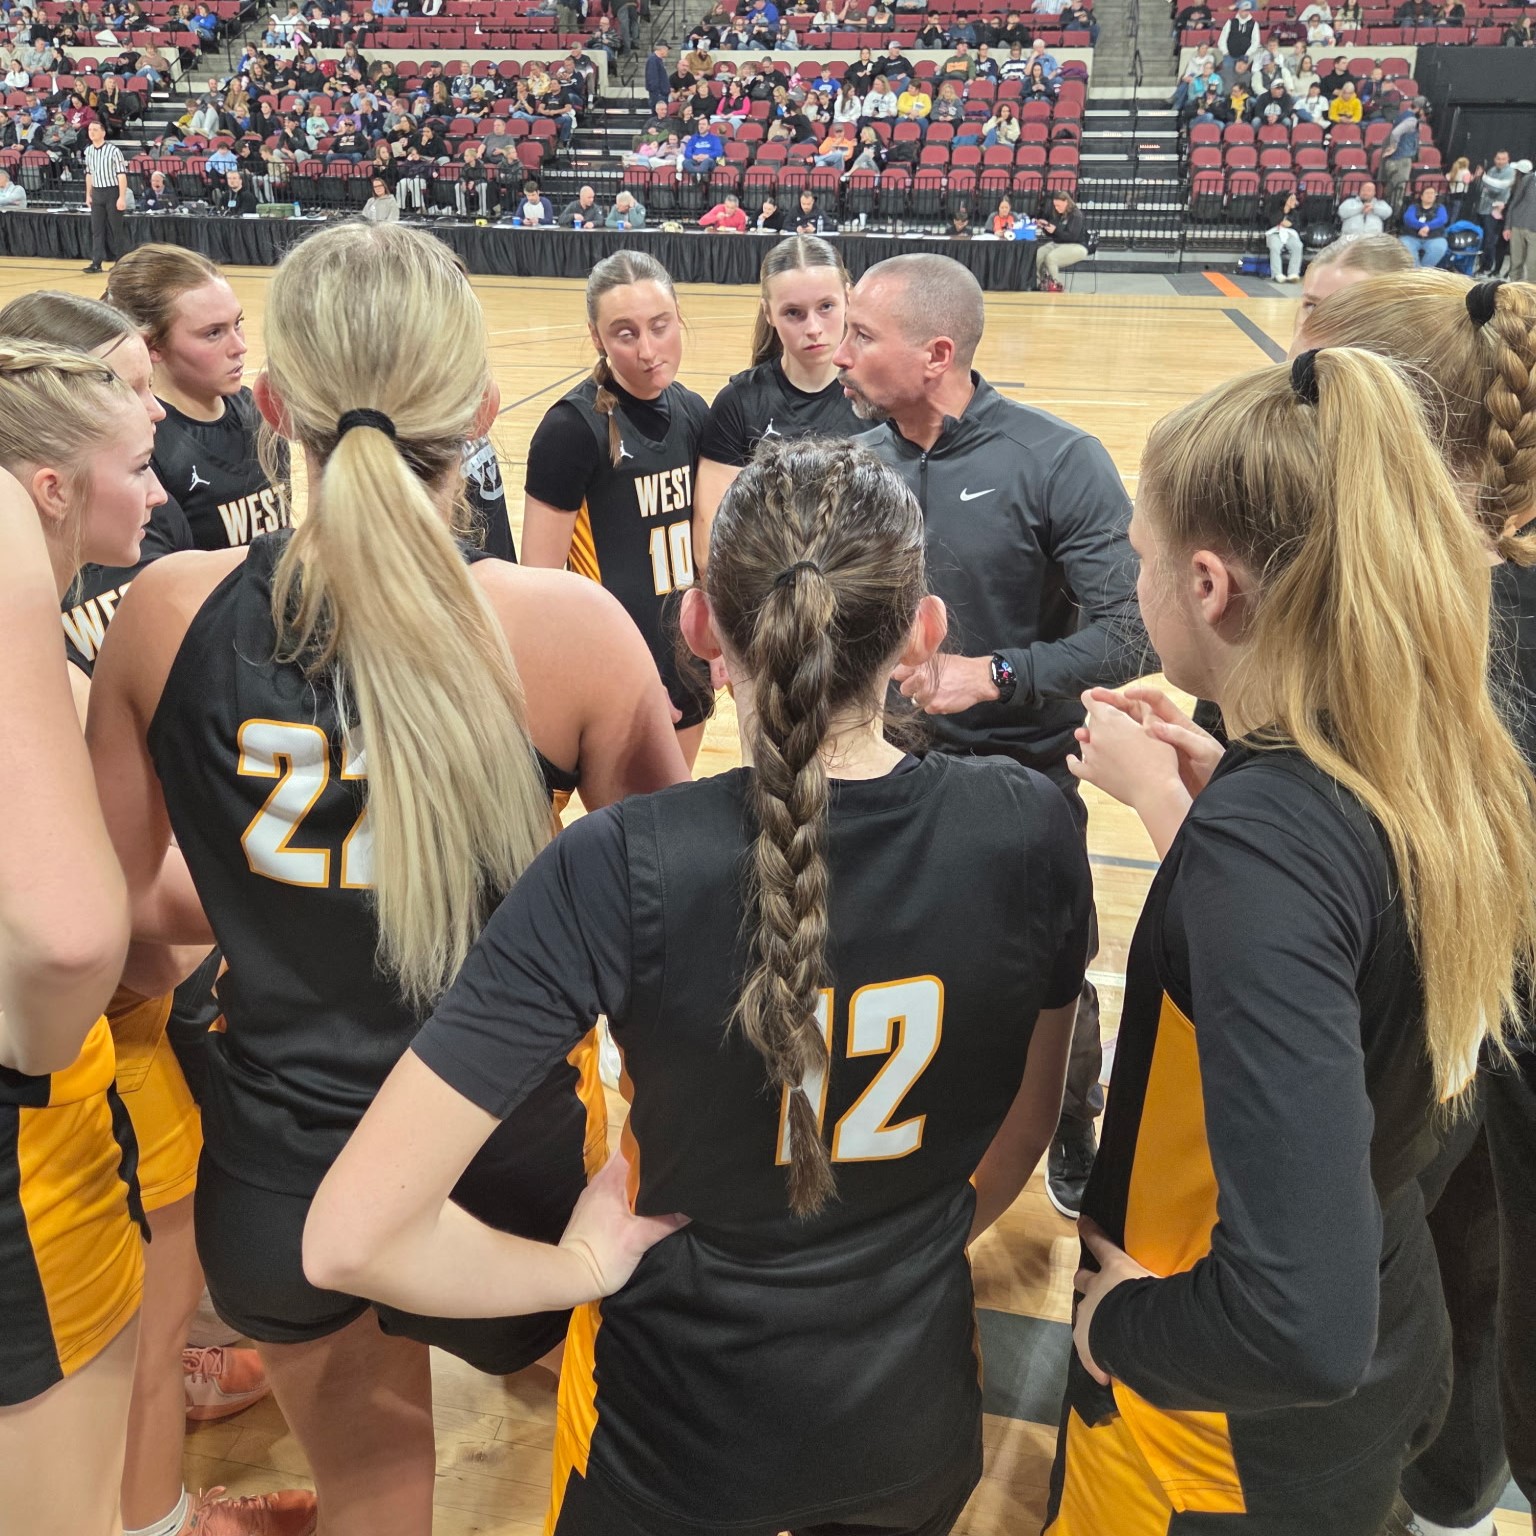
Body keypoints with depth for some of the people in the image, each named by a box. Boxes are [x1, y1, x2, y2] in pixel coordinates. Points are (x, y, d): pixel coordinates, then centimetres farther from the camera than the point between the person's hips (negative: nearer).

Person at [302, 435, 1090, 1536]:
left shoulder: (619, 872, -29)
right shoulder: (1027, 829, -19)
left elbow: (351, 1236, -27)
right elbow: (1023, 1131, -1)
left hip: (680, 1444, -2)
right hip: (918, 1417, 3)